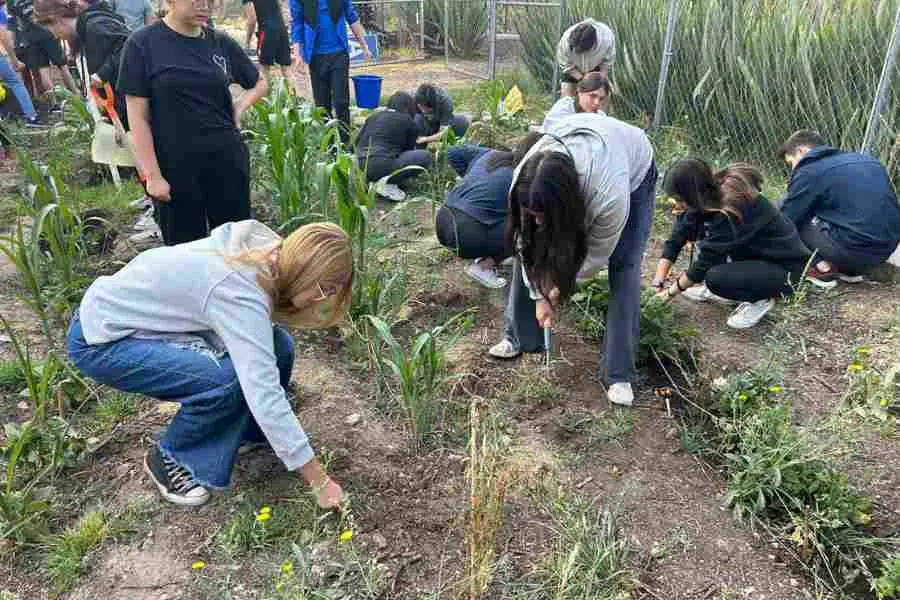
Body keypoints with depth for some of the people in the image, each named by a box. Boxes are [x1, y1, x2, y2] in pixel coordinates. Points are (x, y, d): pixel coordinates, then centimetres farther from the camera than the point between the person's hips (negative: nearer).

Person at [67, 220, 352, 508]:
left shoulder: (266, 248, -10)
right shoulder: (240, 293, -35)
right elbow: (264, 394, -37)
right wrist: (320, 482, -31)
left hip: (148, 317, 8)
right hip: (100, 340, -8)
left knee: (277, 347, -5)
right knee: (229, 380, -28)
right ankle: (170, 458, -1)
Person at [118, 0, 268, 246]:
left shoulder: (221, 42, 5)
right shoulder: (142, 43, -4)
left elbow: (259, 84, 20)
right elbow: (138, 117, -5)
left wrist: (239, 106, 1)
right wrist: (152, 175, -10)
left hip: (227, 158, 3)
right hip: (175, 165, -2)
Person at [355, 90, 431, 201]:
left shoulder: (374, 115, 20)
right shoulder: (408, 121, 7)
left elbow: (357, 142, 23)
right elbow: (409, 148, 17)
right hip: (382, 166, -7)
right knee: (426, 156, 3)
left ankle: (371, 179, 9)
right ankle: (389, 182, -9)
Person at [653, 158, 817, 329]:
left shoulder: (728, 211, -31)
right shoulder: (713, 191, -8)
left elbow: (706, 261, -23)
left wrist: (673, 291, -11)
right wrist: (659, 280, -7)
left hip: (786, 267, -9)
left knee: (716, 277, -29)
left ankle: (760, 300, -2)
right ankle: (732, 289, 10)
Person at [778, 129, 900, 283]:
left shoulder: (809, 171, -3)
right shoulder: (868, 160, 19)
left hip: (852, 249, -8)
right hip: (887, 247, 8)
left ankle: (822, 265, -4)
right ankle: (849, 268, 15)